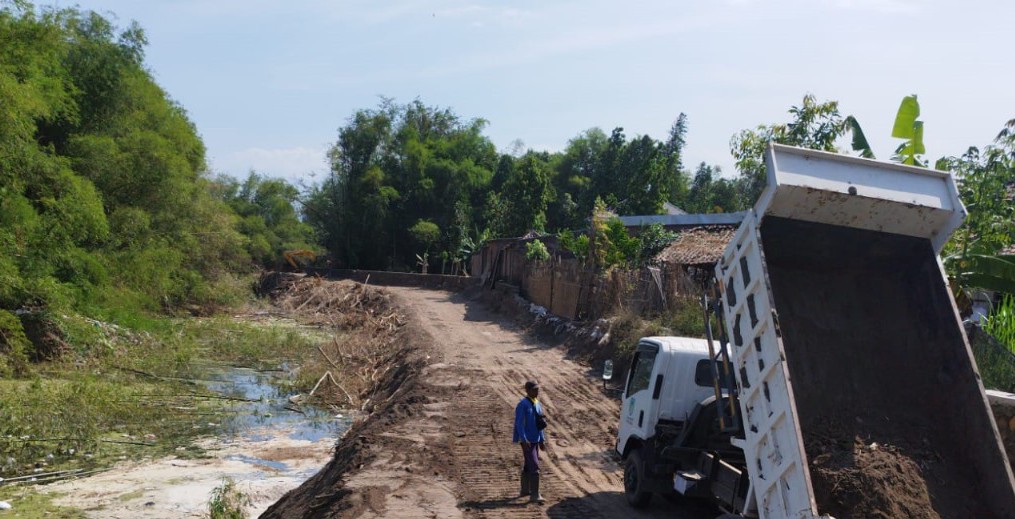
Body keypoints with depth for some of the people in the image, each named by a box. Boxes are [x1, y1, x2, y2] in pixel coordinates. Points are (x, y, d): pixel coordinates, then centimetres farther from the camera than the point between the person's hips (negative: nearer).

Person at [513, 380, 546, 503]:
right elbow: (519, 423, -19)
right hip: (527, 441, -9)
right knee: (534, 467, -12)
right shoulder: (522, 405, -14)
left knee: (528, 466, 18)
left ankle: (525, 490, 30)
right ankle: (534, 495, -11)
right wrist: (524, 439, -25)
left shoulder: (538, 404, 12)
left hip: (535, 440, 9)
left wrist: (542, 440, 17)